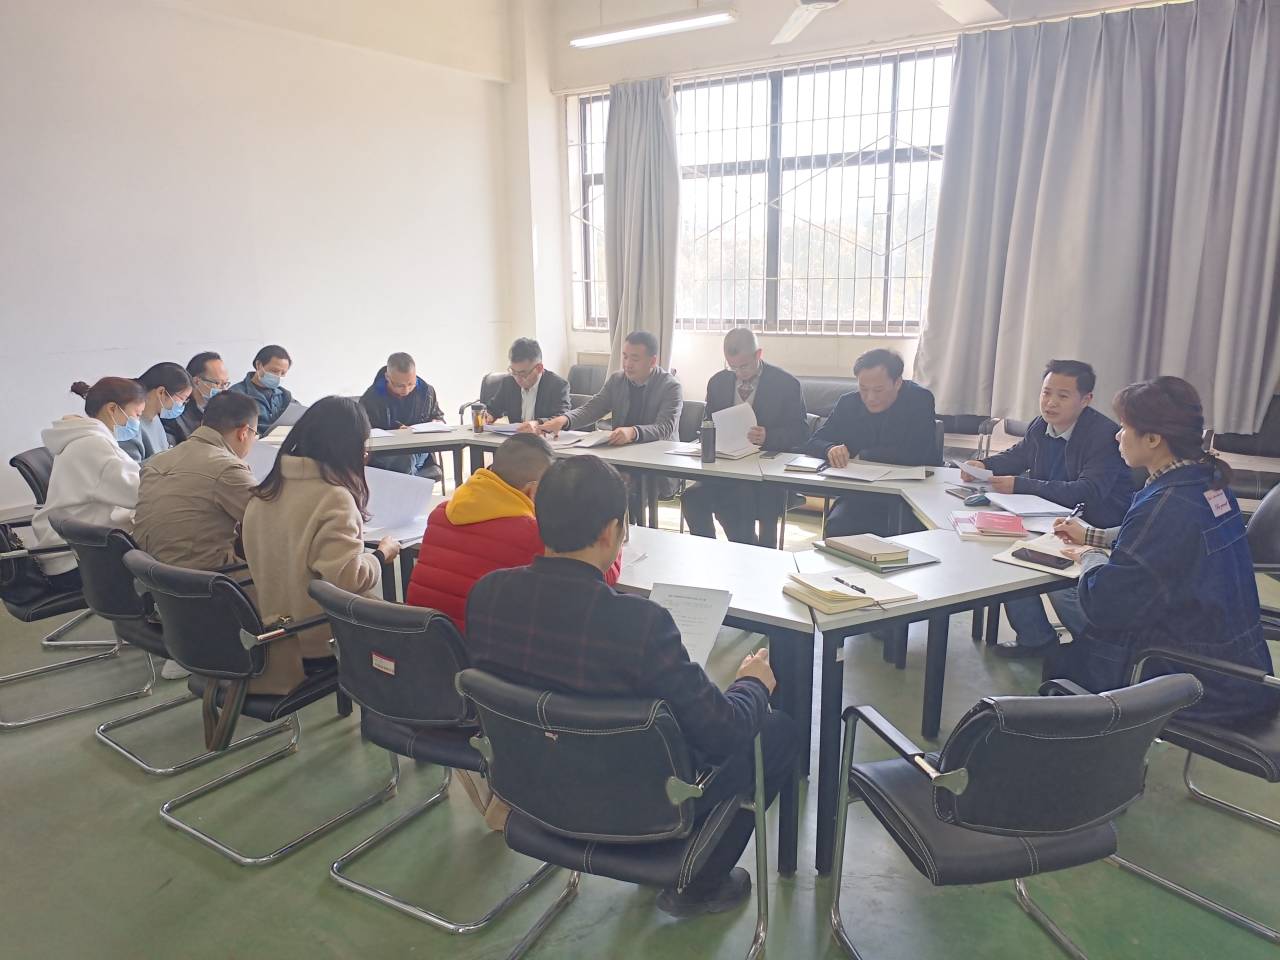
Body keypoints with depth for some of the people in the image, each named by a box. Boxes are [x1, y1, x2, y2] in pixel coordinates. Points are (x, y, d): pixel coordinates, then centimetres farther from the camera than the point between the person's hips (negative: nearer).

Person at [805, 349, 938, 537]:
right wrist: (831, 449, -22)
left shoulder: (920, 400, -6)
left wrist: (863, 455, -9)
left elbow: (917, 454, -19)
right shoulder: (849, 403, 5)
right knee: (836, 526, -28)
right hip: (861, 496, 3)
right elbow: (813, 444, 3)